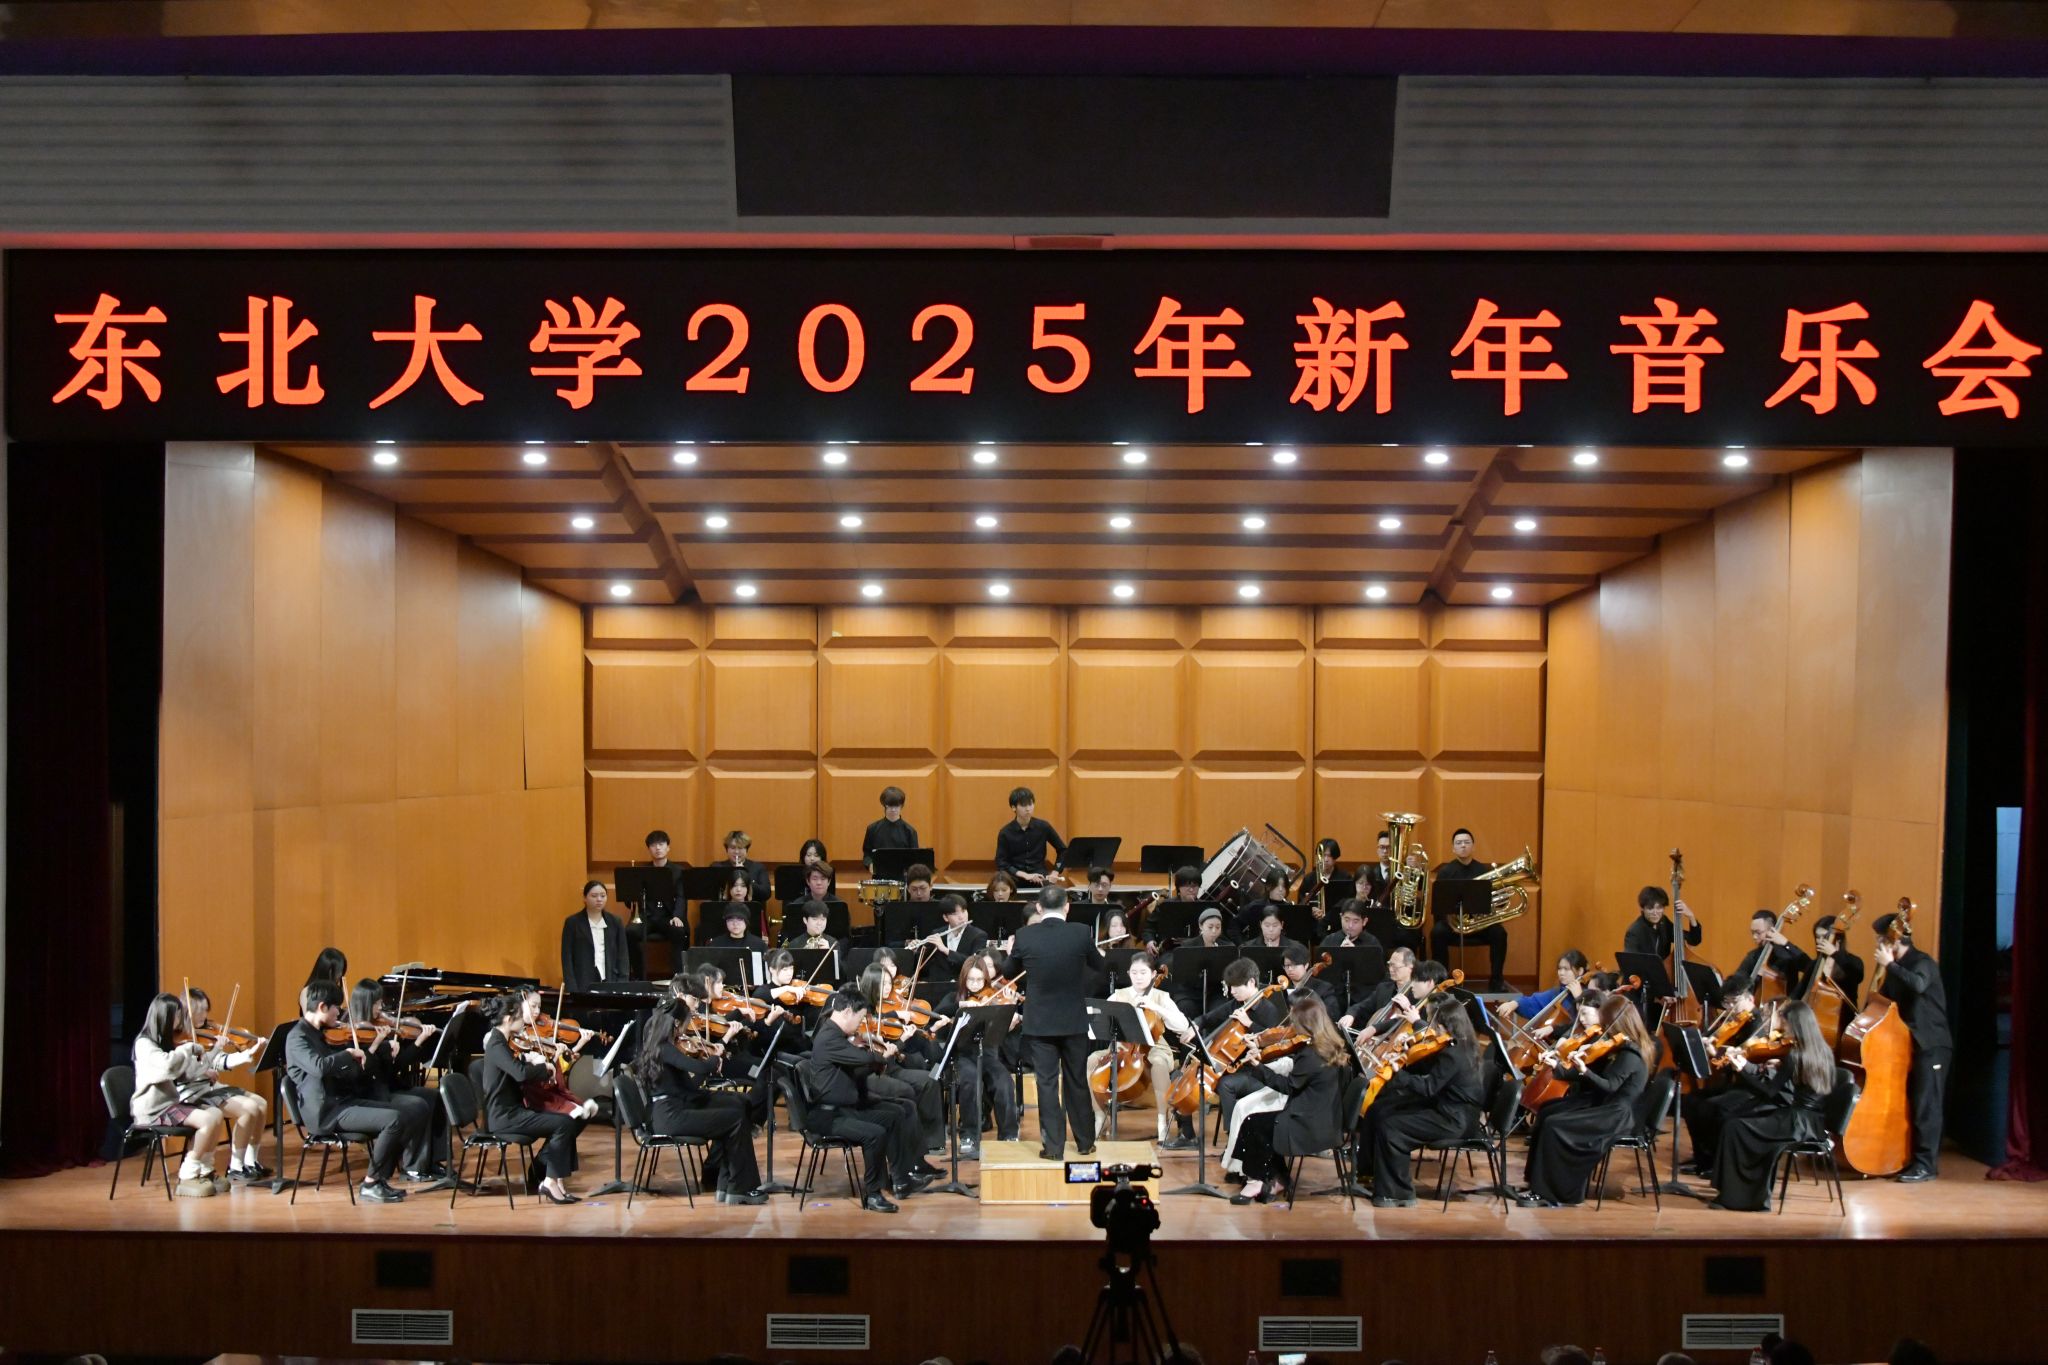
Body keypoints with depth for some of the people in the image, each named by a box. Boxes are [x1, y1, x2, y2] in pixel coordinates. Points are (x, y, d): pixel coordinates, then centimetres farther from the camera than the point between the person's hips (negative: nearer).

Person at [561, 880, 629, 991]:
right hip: (583, 985, -2)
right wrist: (572, 989, -9)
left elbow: (623, 956, 9)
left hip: (611, 983, 2)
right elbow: (567, 959, 0)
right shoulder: (573, 922, 2)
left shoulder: (615, 922, 9)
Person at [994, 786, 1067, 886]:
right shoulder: (1005, 833, -2)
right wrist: (1024, 875, -17)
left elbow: (1063, 850, 15)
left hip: (1040, 878, 1)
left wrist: (1055, 873, 3)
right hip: (1016, 880, -1)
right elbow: (1001, 864, -5)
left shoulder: (1043, 827, 3)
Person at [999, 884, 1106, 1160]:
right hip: (1074, 1021, 1)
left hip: (1040, 1022, -1)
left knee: (1047, 1083, 4)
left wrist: (1009, 954, 29)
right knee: (1077, 1082, 13)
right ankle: (1085, 1141, 23)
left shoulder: (1024, 936, -9)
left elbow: (1008, 973, 7)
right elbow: (1099, 966, 7)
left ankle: (1053, 1145, 5)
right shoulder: (1081, 933, -10)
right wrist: (1097, 952, 30)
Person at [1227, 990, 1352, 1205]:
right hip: (1329, 1121, 9)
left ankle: (1257, 1180, 15)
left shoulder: (1310, 1055, -22)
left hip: (1310, 1127, -9)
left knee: (1253, 1124, 1)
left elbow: (1288, 1085, -13)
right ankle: (1276, 1181, 17)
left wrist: (1257, 1065, -11)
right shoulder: (1334, 1046, 4)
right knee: (1266, 1123, 16)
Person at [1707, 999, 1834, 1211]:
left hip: (1798, 1122, -9)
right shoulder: (1822, 1051, 8)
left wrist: (1744, 1069, -8)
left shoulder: (1795, 1055, -17)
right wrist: (1778, 1068, 12)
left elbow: (1770, 1092, -12)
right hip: (1814, 1121, 9)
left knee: (1734, 1127, -11)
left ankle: (1733, 1195, -6)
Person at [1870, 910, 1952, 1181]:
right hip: (1908, 1044, 9)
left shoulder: (1923, 963, -13)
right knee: (1907, 1103, 11)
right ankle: (1908, 1158, 19)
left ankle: (1926, 1164, -4)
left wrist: (1889, 965, -29)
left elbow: (1918, 985, -36)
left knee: (1925, 1104, -7)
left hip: (1932, 1046, -9)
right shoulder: (1895, 968, 12)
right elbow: (1886, 1001, 16)